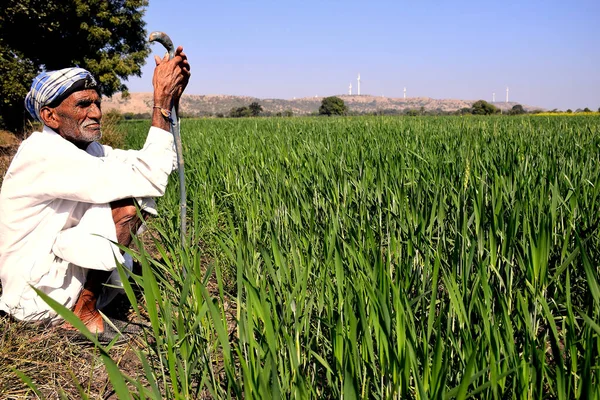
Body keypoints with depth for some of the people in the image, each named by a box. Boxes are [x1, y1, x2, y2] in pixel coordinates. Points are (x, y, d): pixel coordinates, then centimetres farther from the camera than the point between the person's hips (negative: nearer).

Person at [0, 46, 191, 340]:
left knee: (140, 199, 5)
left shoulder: (86, 148, 4)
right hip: (34, 293, -9)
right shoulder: (45, 154, -24)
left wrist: (171, 101, -11)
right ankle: (84, 314, -9)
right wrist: (160, 103, -26)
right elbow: (149, 179, -30)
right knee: (125, 205, -22)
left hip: (58, 268, 9)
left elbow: (150, 165, -2)